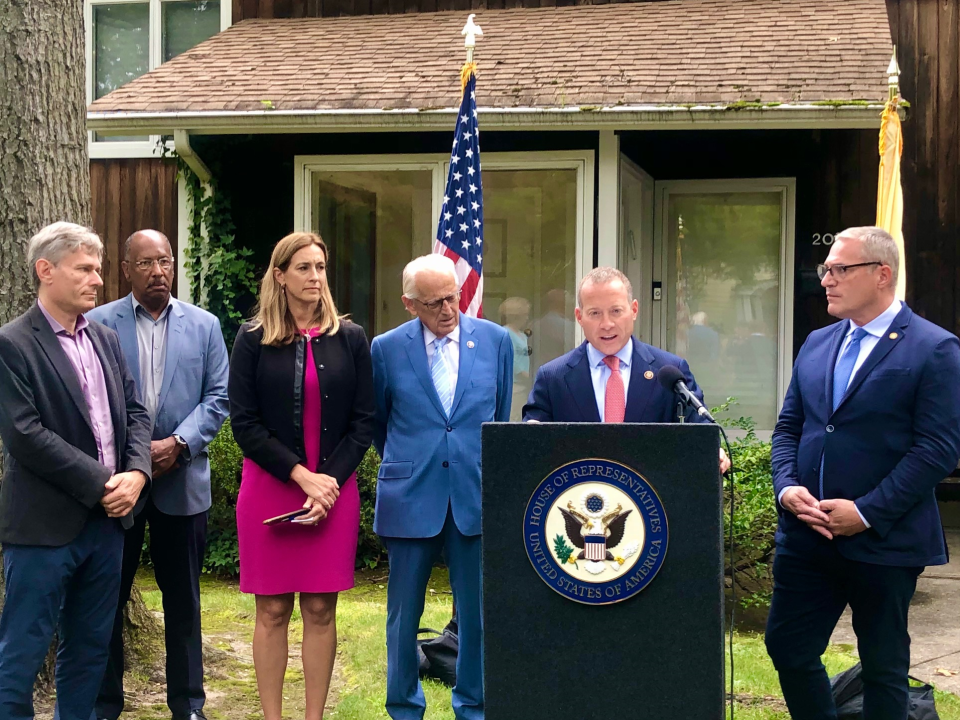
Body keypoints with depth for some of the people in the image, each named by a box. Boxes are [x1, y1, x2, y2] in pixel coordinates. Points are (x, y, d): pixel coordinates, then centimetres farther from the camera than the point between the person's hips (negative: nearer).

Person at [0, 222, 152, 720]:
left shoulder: (106, 340, 12)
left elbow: (135, 413, 12)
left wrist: (136, 473, -7)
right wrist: (101, 483, -15)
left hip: (107, 519, 7)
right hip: (44, 525, -7)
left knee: (90, 647, 15)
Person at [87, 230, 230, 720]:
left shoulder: (204, 326, 6)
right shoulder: (97, 324, 0)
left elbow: (217, 398, 2)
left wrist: (179, 444, -12)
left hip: (182, 480, 2)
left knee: (183, 598, 9)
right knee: (107, 597, 6)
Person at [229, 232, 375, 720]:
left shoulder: (350, 339, 6)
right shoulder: (253, 340, 2)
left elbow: (364, 420, 4)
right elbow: (244, 422, -3)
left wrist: (330, 479, -9)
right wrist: (301, 476, -11)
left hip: (334, 489, 1)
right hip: (269, 487, -1)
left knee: (321, 610, 4)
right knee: (272, 610, 2)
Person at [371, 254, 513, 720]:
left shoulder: (495, 340, 3)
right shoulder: (387, 349, -1)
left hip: (476, 496, 1)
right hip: (410, 500, 0)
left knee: (478, 612, 6)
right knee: (404, 615, 8)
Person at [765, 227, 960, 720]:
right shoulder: (817, 345, 12)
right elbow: (788, 427, 14)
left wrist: (866, 512, -18)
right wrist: (787, 486, -6)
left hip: (883, 542, -6)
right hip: (807, 533, 6)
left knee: (884, 667, 7)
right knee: (787, 646, 9)